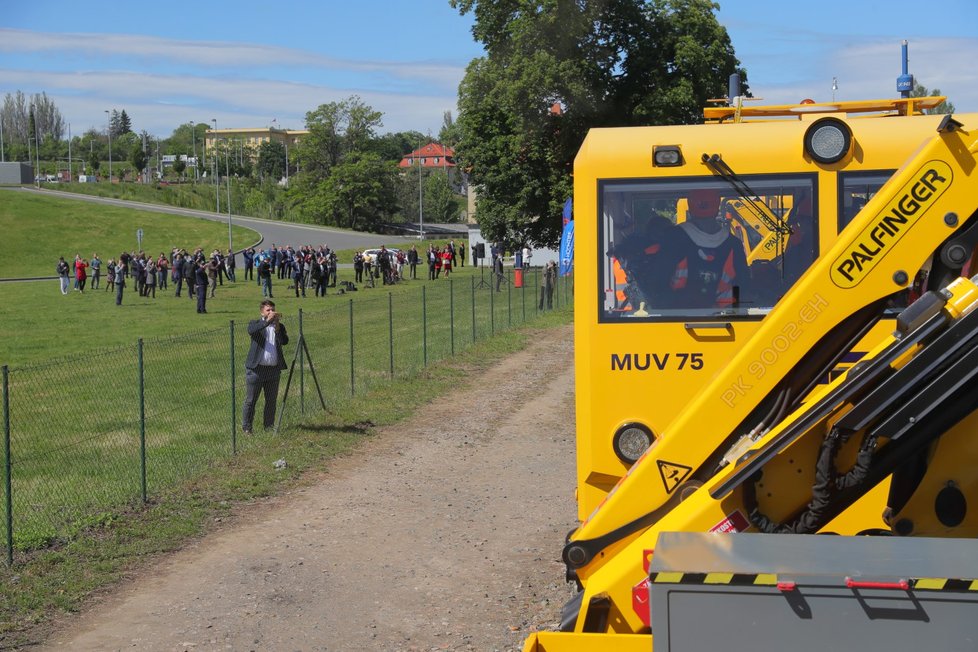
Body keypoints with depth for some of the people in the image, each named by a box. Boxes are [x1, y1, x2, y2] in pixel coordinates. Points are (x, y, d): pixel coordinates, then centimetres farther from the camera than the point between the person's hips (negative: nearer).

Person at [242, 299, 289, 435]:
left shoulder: (279, 326, 10)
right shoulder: (255, 323, 2)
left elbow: (285, 341, -8)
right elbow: (251, 331, -23)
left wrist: (277, 326, -20)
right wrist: (267, 321, -33)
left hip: (274, 370, 4)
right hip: (256, 369, -4)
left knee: (271, 401, 11)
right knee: (250, 400, 1)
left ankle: (269, 426, 21)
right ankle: (246, 428, 9)